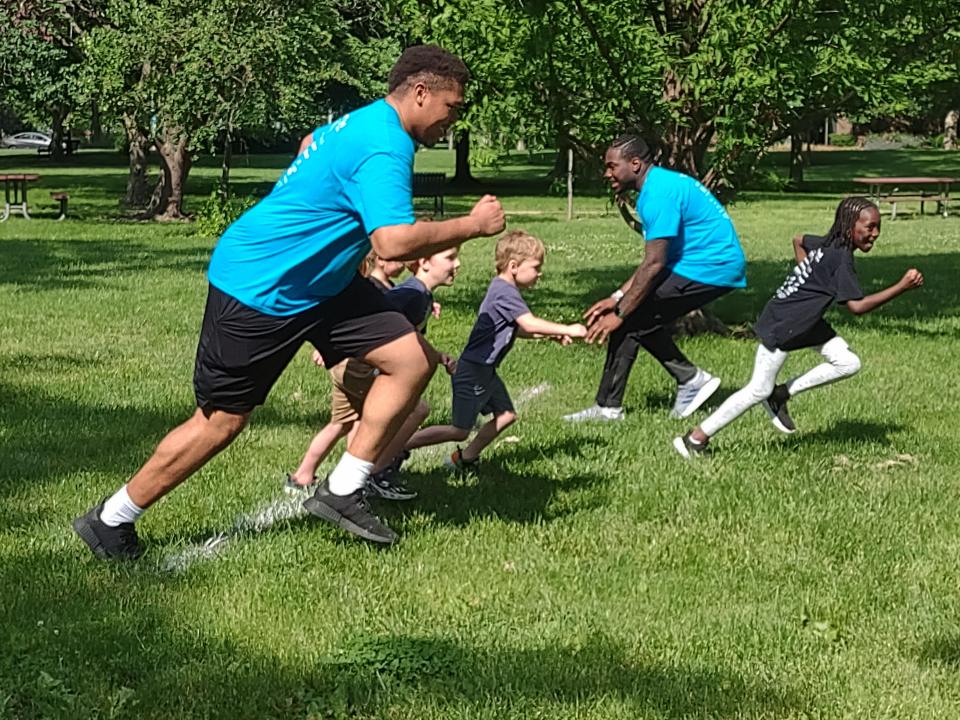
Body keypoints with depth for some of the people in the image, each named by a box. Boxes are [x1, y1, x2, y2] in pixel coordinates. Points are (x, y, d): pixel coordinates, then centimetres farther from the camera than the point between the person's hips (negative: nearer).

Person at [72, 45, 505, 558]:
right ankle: (110, 522, 17)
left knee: (414, 359, -2)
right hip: (257, 290, -10)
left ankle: (341, 493, 5)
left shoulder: (364, 121, 7)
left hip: (317, 285, 10)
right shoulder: (384, 149, -24)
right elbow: (393, 242, -36)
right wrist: (472, 225, -24)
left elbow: (311, 144, 28)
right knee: (222, 420, 0)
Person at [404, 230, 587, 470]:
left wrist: (552, 333, 7)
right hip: (473, 371, -10)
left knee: (506, 415, 12)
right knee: (460, 431, -5)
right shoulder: (505, 292, -20)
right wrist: (566, 330, -22)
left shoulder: (503, 289, 12)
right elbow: (529, 324, -29)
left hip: (485, 370, 10)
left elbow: (516, 329, 17)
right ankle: (400, 446, 0)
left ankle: (465, 459, 20)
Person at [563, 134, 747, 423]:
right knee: (640, 317, 10)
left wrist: (619, 313, -15)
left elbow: (654, 265, -20)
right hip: (720, 266, 10)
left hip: (710, 269, -10)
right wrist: (618, 298, 13)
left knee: (631, 319, -10)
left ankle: (608, 407, -4)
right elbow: (655, 261, 18)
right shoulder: (660, 184, 16)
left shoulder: (658, 195, -16)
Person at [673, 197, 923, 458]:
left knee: (848, 363, 1)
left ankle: (781, 395, 9)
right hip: (780, 326, -9)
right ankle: (695, 439, 5)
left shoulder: (827, 244, 4)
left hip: (805, 321, 9)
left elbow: (799, 240, 24)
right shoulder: (841, 258, -24)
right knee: (759, 390, -4)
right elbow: (857, 306, -28)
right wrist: (902, 287, -29)